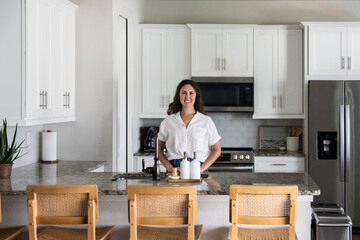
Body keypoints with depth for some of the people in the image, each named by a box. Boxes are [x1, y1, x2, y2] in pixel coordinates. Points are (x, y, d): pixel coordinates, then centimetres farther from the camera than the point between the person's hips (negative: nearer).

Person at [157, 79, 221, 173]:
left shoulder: (206, 121, 10)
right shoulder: (168, 121, 12)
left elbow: (216, 150, 11)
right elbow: (160, 149, 13)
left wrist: (201, 168, -3)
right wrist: (170, 168, -3)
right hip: (175, 168, 1)